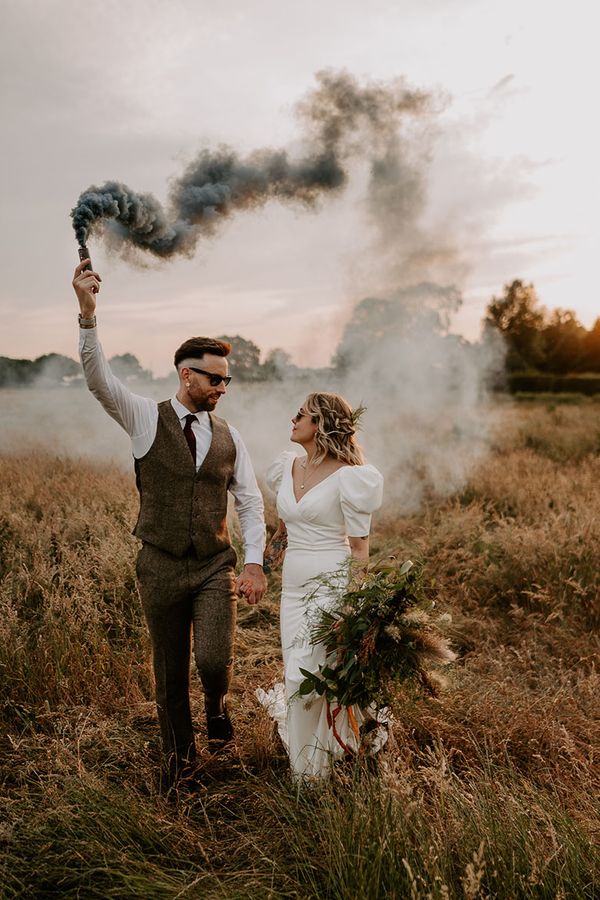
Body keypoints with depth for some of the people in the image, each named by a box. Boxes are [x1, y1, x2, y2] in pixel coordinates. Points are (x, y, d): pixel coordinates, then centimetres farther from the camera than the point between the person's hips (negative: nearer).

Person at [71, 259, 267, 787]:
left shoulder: (229, 436, 3)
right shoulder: (146, 419, -5)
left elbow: (251, 504, 4)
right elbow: (99, 378, -20)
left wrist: (255, 564, -7)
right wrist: (88, 313, -34)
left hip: (216, 566, 1)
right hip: (161, 568, -1)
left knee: (214, 660, -14)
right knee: (170, 673, 12)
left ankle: (217, 704, 24)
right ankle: (179, 759, 37)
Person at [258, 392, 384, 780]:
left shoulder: (346, 476, -13)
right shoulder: (288, 466, 7)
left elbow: (359, 547, -11)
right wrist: (261, 569, 24)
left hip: (331, 585, -6)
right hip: (294, 586, 7)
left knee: (309, 676, -2)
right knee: (296, 676, 13)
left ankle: (311, 770, 21)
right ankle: (303, 765, 34)